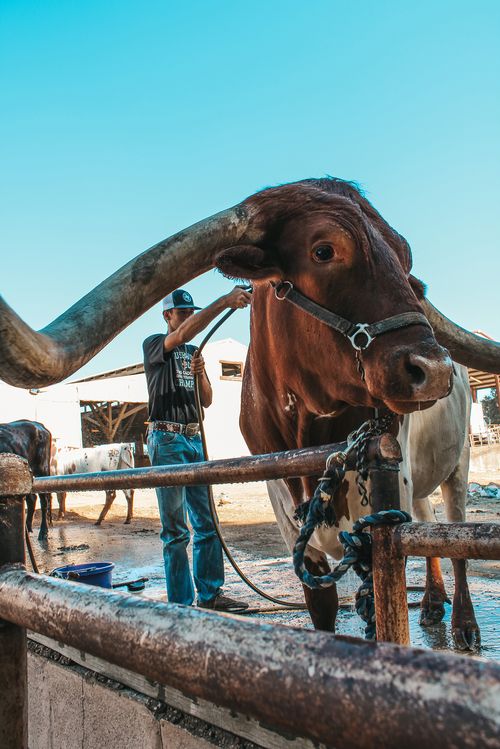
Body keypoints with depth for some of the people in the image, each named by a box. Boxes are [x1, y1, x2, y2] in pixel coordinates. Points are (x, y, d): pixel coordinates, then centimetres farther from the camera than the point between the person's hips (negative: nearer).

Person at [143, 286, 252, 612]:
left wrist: (200, 375, -4)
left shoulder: (195, 352, 20)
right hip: (168, 439, -7)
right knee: (176, 529, -5)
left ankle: (210, 594, 13)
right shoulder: (154, 345, 1)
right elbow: (183, 334, -22)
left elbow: (207, 401, 16)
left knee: (208, 523, 5)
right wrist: (225, 301, -30)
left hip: (196, 439, 7)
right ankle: (181, 603, 0)